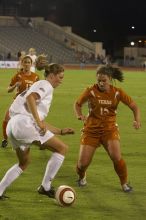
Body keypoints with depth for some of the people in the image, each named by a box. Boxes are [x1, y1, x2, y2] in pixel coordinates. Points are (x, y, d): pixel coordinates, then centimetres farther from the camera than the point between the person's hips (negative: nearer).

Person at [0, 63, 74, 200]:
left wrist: (61, 131, 29)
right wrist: (38, 121, -20)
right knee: (62, 148, -2)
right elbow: (30, 98, -21)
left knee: (23, 163, 28)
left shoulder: (42, 86, 30)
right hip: (24, 122, -10)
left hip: (12, 126, 10)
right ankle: (45, 187, -1)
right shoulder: (45, 85, 2)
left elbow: (41, 124, 29)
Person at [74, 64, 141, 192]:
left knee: (116, 157, -24)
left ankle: (124, 182, 2)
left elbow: (134, 106, 1)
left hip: (109, 129, 0)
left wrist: (137, 120, -17)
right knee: (83, 163, -6)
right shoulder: (91, 91, -9)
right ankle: (82, 177, 32)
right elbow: (78, 104, 7)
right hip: (91, 129, 0)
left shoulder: (117, 93, -7)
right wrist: (80, 116, -13)